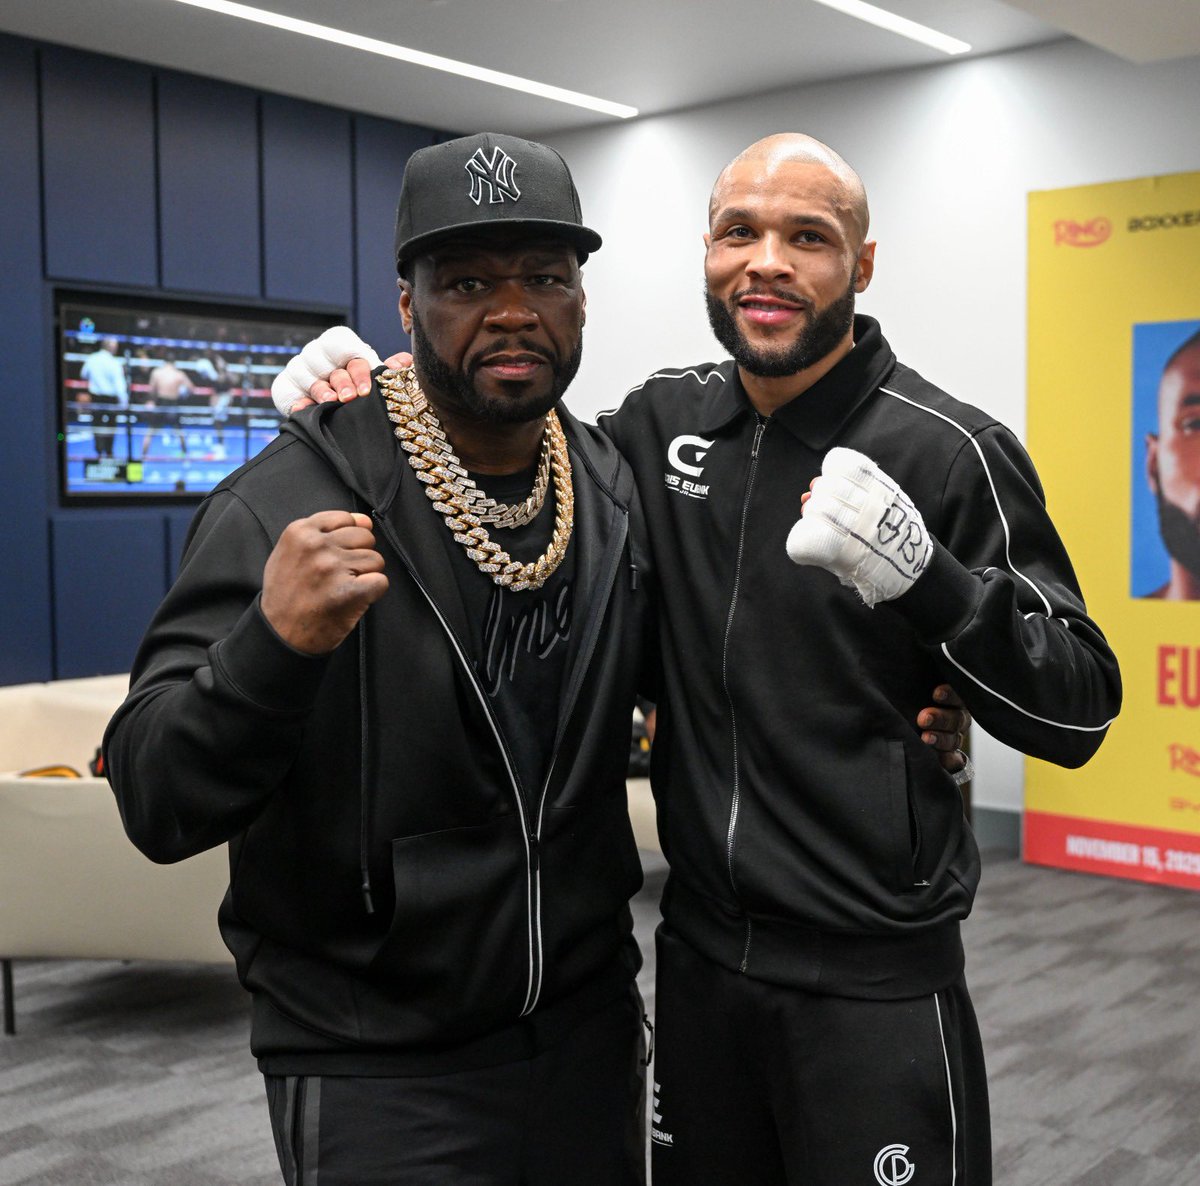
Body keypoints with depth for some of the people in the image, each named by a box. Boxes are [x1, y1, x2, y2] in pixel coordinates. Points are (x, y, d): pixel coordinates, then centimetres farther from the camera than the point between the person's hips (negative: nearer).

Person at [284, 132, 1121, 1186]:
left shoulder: (953, 452, -12)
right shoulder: (662, 420, 2)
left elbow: (1079, 713, -12)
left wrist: (923, 576, -29)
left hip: (874, 978, -4)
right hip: (698, 950, 5)